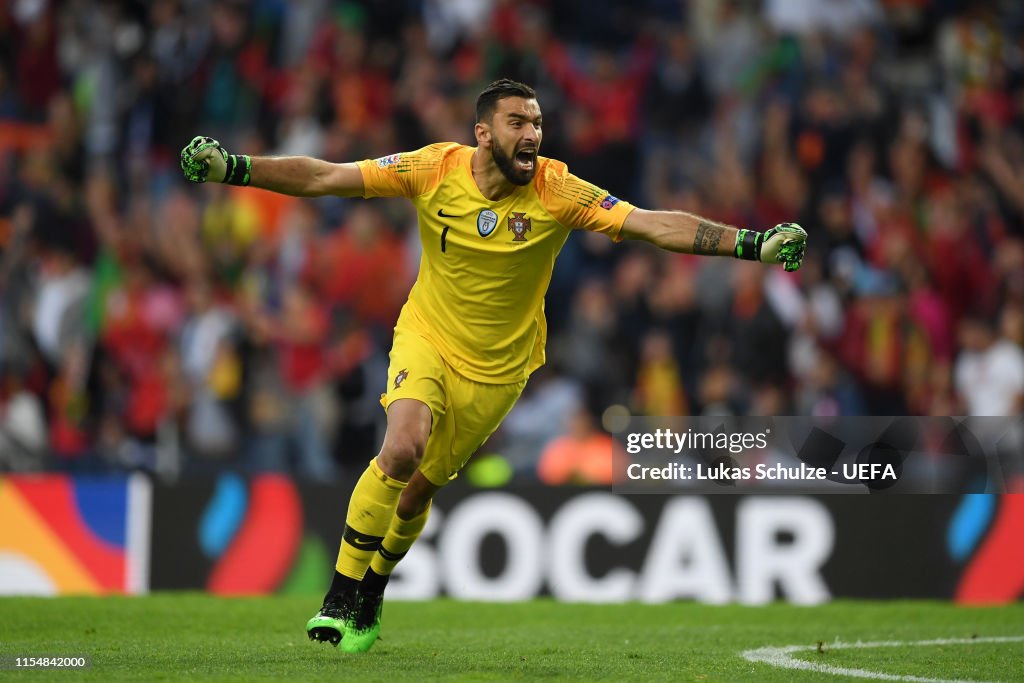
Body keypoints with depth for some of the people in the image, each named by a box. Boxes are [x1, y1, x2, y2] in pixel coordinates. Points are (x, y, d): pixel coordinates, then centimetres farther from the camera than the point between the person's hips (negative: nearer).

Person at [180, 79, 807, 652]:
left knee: (419, 488, 8)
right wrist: (234, 168, -22)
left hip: (497, 367, 1)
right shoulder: (436, 169, -15)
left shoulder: (557, 192, -16)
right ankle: (341, 594, -12)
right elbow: (323, 178, -13)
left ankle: (374, 587, 39)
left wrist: (752, 244, -30)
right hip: (427, 338, -1)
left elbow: (655, 225, -20)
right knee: (403, 448, -27)